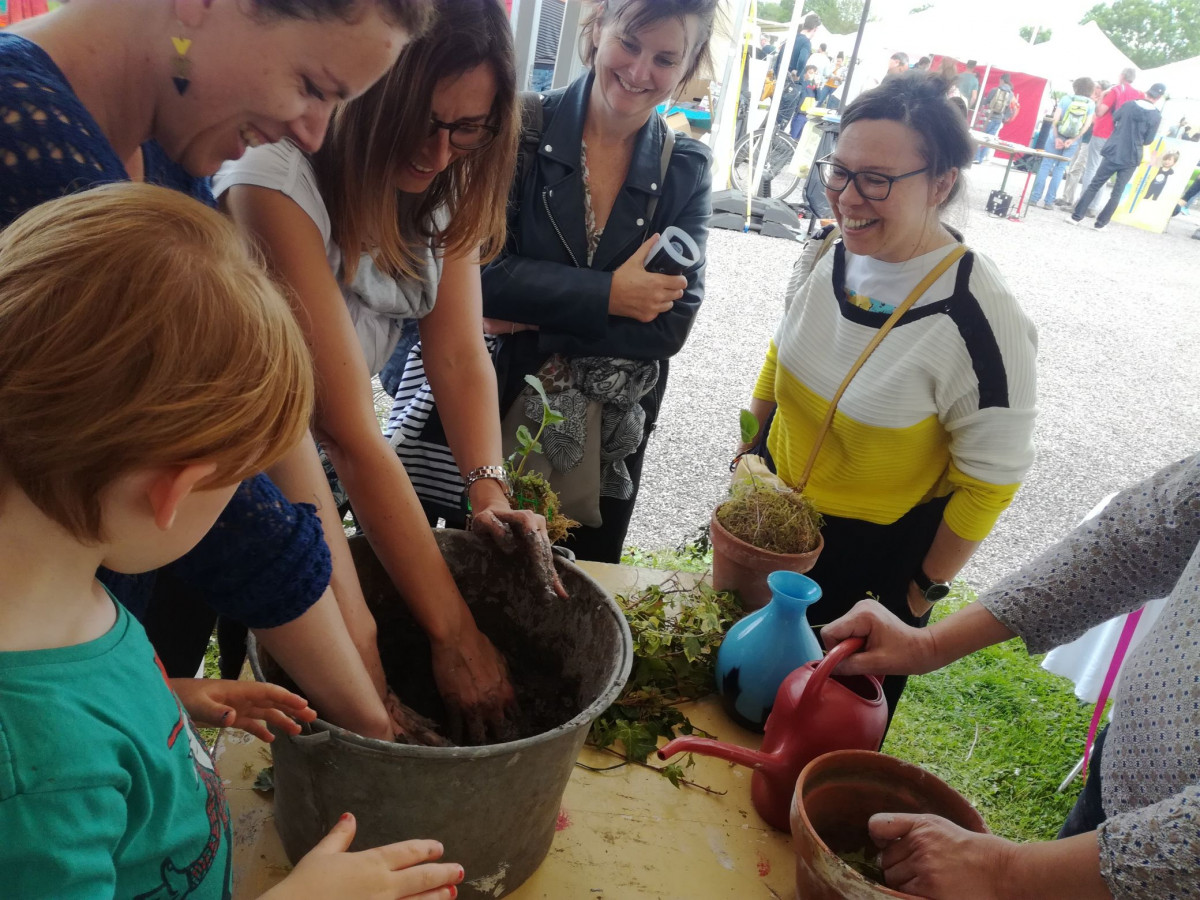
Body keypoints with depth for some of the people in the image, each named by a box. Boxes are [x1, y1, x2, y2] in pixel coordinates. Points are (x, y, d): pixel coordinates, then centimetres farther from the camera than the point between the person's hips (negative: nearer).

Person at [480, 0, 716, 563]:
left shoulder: (686, 172, -4)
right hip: (495, 411, -2)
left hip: (611, 437, 2)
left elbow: (673, 323, -12)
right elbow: (481, 272, -21)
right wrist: (609, 295, -22)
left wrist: (534, 321, -18)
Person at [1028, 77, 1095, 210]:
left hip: (1057, 137, -1)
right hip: (1072, 141, 1)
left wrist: (1056, 138, -7)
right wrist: (1073, 140, -5)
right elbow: (1087, 125, -6)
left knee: (1045, 166, 4)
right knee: (1059, 169, 5)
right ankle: (1049, 201, 2)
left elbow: (1055, 119, -8)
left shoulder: (1066, 98, 0)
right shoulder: (1091, 104, 2)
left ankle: (1034, 198, 0)